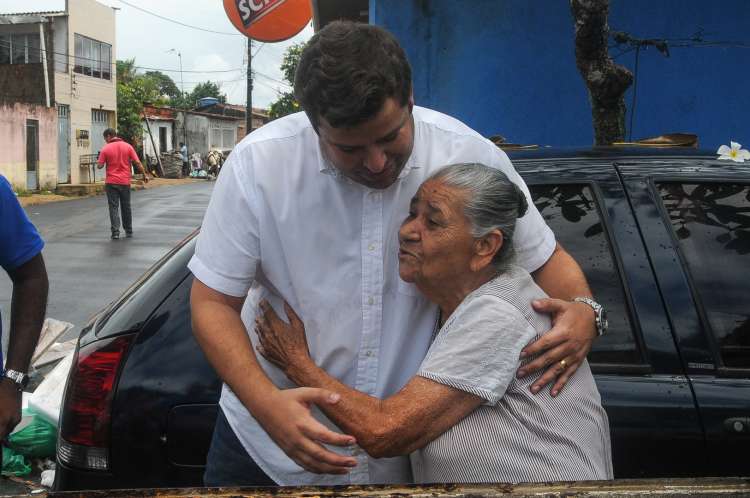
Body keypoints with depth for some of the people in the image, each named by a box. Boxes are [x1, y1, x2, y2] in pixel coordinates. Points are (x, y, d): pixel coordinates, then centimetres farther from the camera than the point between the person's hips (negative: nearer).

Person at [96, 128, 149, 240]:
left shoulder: (106, 149, -5)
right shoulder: (128, 146, 0)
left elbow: (100, 166, -4)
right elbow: (137, 162, -2)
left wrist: (98, 161, 17)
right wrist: (145, 175, 7)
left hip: (111, 182, -2)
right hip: (125, 181, 2)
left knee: (113, 207, 1)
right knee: (126, 207, 14)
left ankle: (115, 232, -9)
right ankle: (128, 231, 22)